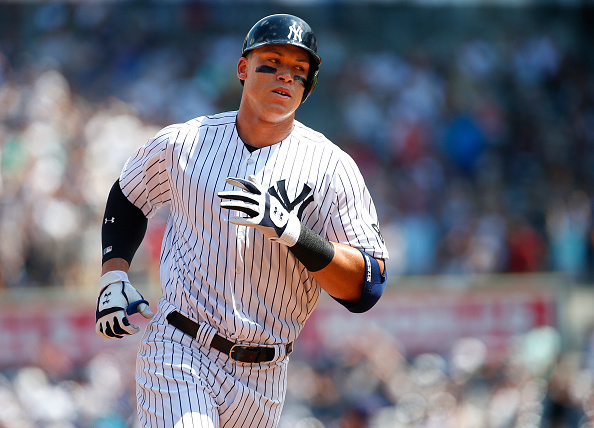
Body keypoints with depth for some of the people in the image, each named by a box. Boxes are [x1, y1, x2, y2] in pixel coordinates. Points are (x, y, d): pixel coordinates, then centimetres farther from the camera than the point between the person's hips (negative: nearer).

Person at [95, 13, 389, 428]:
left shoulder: (331, 168, -6)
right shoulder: (182, 142, 0)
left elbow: (367, 288, -13)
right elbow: (129, 196, 21)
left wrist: (291, 230, -26)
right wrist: (113, 275, 5)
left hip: (263, 378, 1)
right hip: (178, 356, -1)